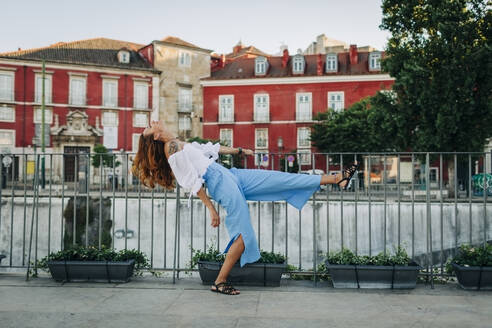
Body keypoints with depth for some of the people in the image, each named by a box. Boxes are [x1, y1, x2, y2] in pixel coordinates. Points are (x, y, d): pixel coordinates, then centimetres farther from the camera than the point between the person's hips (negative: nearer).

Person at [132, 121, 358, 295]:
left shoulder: (181, 144, 20)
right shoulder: (171, 146, -8)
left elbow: (209, 148, 30)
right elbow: (191, 181, -13)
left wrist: (239, 151, 38)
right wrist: (211, 208, -15)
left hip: (231, 175, 9)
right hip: (222, 183, -9)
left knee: (285, 179, 5)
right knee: (243, 235, -10)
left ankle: (336, 179, 10)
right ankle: (219, 283, 5)